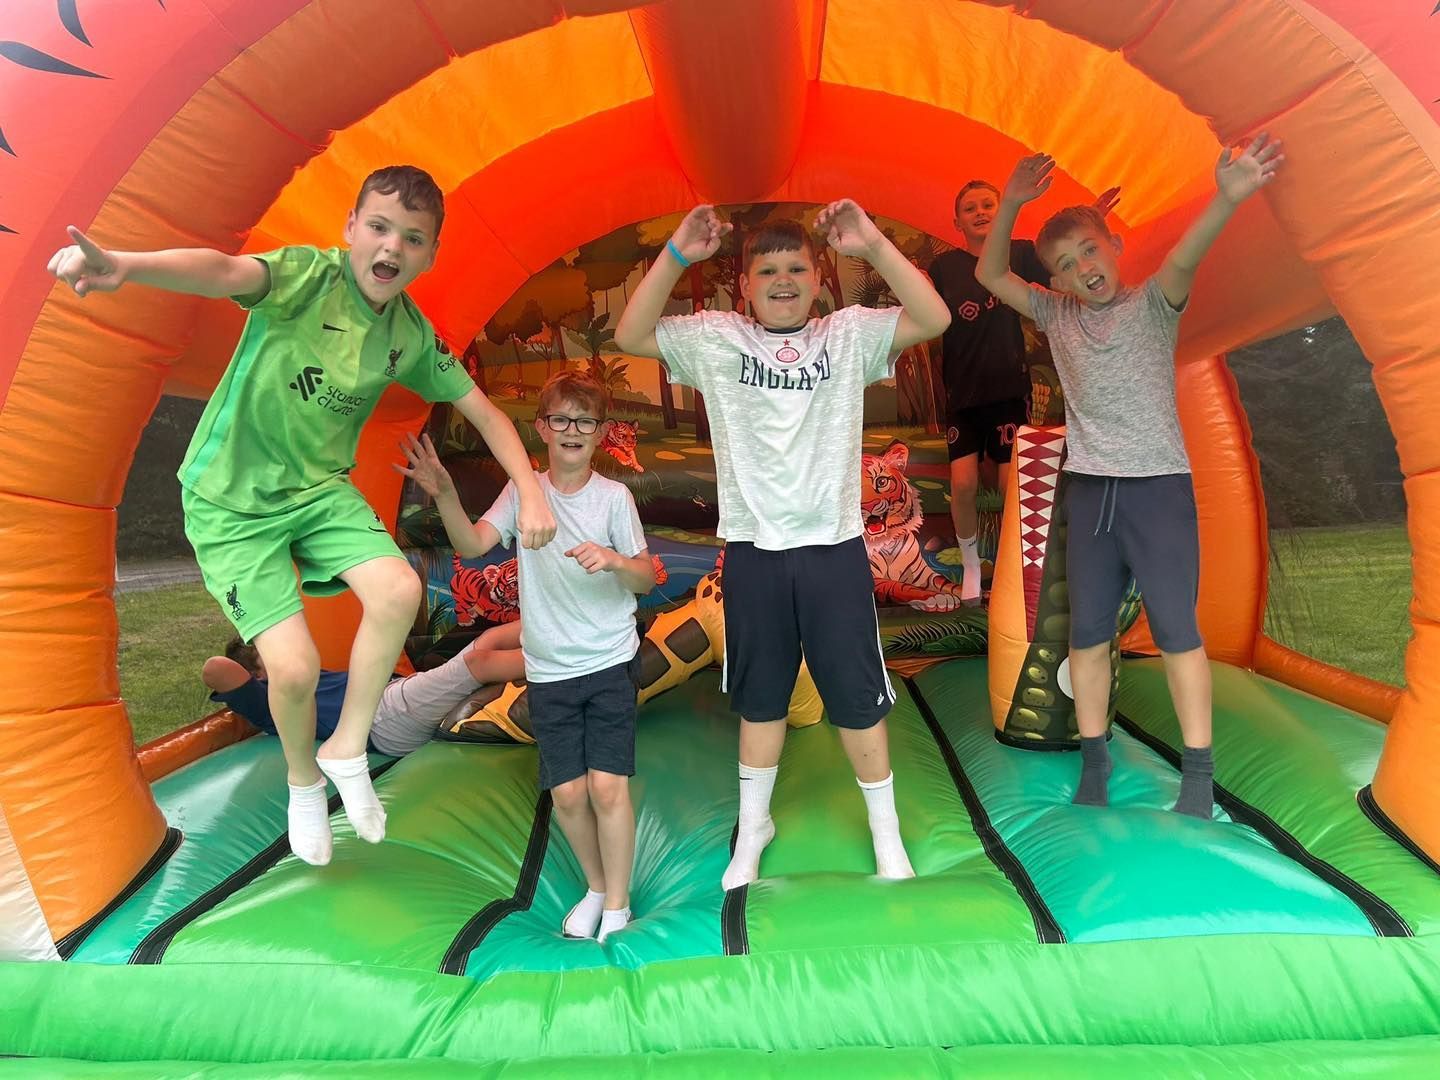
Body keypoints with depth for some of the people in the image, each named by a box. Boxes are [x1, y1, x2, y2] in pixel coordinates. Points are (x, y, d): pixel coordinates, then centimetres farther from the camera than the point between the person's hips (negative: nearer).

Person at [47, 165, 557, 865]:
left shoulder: (411, 335, -2)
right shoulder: (309, 274, -17)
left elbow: (482, 410, 4)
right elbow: (226, 271, -37)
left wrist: (529, 491, -8)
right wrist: (125, 266, -58)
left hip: (320, 487, 4)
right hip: (231, 500, -4)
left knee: (399, 590, -22)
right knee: (294, 668, -13)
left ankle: (347, 750, 2)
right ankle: (302, 780, 22)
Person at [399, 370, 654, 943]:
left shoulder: (614, 496, -5)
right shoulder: (523, 491, 0)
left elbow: (647, 579, -4)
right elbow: (472, 545, -13)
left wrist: (615, 561, -25)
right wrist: (444, 495, -30)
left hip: (610, 664, -2)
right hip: (548, 671, 2)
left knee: (607, 784, -7)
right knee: (567, 792, 5)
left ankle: (617, 904, 14)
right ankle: (595, 887, 31)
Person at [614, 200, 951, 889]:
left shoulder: (850, 334, 2)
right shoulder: (716, 339, 3)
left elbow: (933, 319, -11)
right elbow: (631, 336, -7)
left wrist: (874, 245, -19)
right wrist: (675, 256, -16)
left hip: (834, 546, 0)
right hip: (753, 550, 1)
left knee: (858, 698, 10)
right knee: (760, 698, 17)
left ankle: (885, 831, 31)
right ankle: (753, 826, 37)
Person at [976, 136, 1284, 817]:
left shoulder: (1151, 305, -2)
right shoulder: (1056, 316, 9)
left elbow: (1183, 258, -22)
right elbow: (990, 274, 7)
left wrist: (1228, 198, -42)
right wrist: (1010, 205, -8)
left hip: (1160, 485, -3)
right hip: (1090, 489, 4)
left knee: (1176, 629, -1)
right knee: (1086, 634, 6)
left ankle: (1198, 773, 11)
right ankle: (1093, 764, 17)